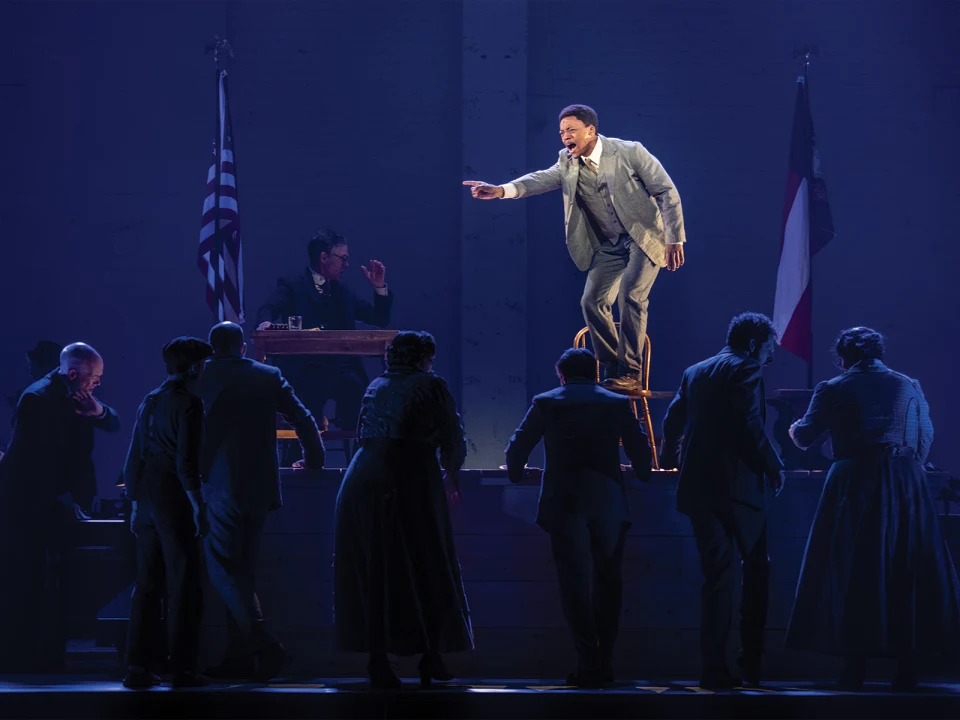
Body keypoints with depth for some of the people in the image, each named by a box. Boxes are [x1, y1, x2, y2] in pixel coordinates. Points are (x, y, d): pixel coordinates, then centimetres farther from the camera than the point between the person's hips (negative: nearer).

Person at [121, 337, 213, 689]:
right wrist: (198, 506, -13)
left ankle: (137, 667, 9)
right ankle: (182, 669, 0)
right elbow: (186, 462, -17)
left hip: (148, 501, 7)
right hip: (175, 502, -7)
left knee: (146, 585, 9)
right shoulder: (189, 403, -10)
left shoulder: (149, 401, 12)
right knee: (182, 585, -1)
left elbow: (134, 458, 13)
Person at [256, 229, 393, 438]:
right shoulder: (292, 286, 7)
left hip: (341, 368, 4)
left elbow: (380, 319, 23)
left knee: (354, 387, -29)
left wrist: (380, 287, 8)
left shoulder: (342, 291, 23)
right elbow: (269, 309, -11)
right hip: (305, 369, -4)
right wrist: (266, 322, -34)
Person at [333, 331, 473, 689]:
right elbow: (454, 444, 6)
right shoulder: (431, 385, 6)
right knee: (426, 568, 7)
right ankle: (431, 655, 6)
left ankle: (378, 662, 3)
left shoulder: (376, 388, 20)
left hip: (362, 481, 4)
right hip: (412, 481, -4)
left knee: (372, 570, 7)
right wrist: (451, 478, 26)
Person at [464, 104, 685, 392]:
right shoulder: (568, 163, 0)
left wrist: (674, 239, -15)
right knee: (593, 301, -3)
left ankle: (631, 373, -14)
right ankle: (612, 371, 10)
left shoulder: (629, 152, -14)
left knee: (630, 295, -22)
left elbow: (667, 191, -11)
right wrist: (501, 190, -35)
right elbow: (543, 179, -16)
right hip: (609, 246, 6)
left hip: (644, 237, -6)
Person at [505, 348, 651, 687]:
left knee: (575, 583, 0)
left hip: (564, 503, -2)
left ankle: (589, 663, -7)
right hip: (609, 503, 2)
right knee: (608, 583, 12)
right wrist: (643, 476, 28)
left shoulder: (545, 403, 4)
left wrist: (515, 474, 26)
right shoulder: (618, 403, 7)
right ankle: (605, 662, 13)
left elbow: (518, 446, 7)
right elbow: (640, 450, 9)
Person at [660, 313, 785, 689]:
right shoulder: (746, 370, -7)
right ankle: (751, 659, 8)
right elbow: (751, 426, -18)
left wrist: (671, 459, 36)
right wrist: (774, 467, -5)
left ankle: (714, 667, 2)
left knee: (716, 575, 8)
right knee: (756, 567, 11)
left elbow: (673, 421, 18)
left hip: (698, 486, 6)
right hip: (737, 486, -6)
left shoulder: (694, 372, 14)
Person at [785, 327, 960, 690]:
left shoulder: (833, 390, 3)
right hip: (907, 484, 2)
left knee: (853, 575, 2)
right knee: (908, 574, 5)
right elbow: (926, 437, 15)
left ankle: (856, 665, -1)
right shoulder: (909, 386, 10)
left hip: (855, 483, -2)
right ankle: (906, 666, 2)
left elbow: (804, 438, 9)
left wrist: (795, 428, 32)